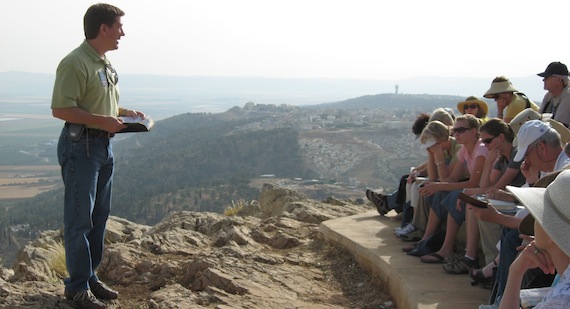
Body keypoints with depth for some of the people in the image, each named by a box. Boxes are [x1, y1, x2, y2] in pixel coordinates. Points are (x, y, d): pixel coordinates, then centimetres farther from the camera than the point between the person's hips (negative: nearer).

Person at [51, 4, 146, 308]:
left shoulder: (104, 63, 15)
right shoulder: (75, 63, -16)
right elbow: (60, 109, -22)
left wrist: (125, 113, 10)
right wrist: (102, 121, -25)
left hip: (104, 145, 10)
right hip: (81, 145, -10)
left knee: (99, 215, 15)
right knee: (80, 219, -2)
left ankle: (90, 276, 27)